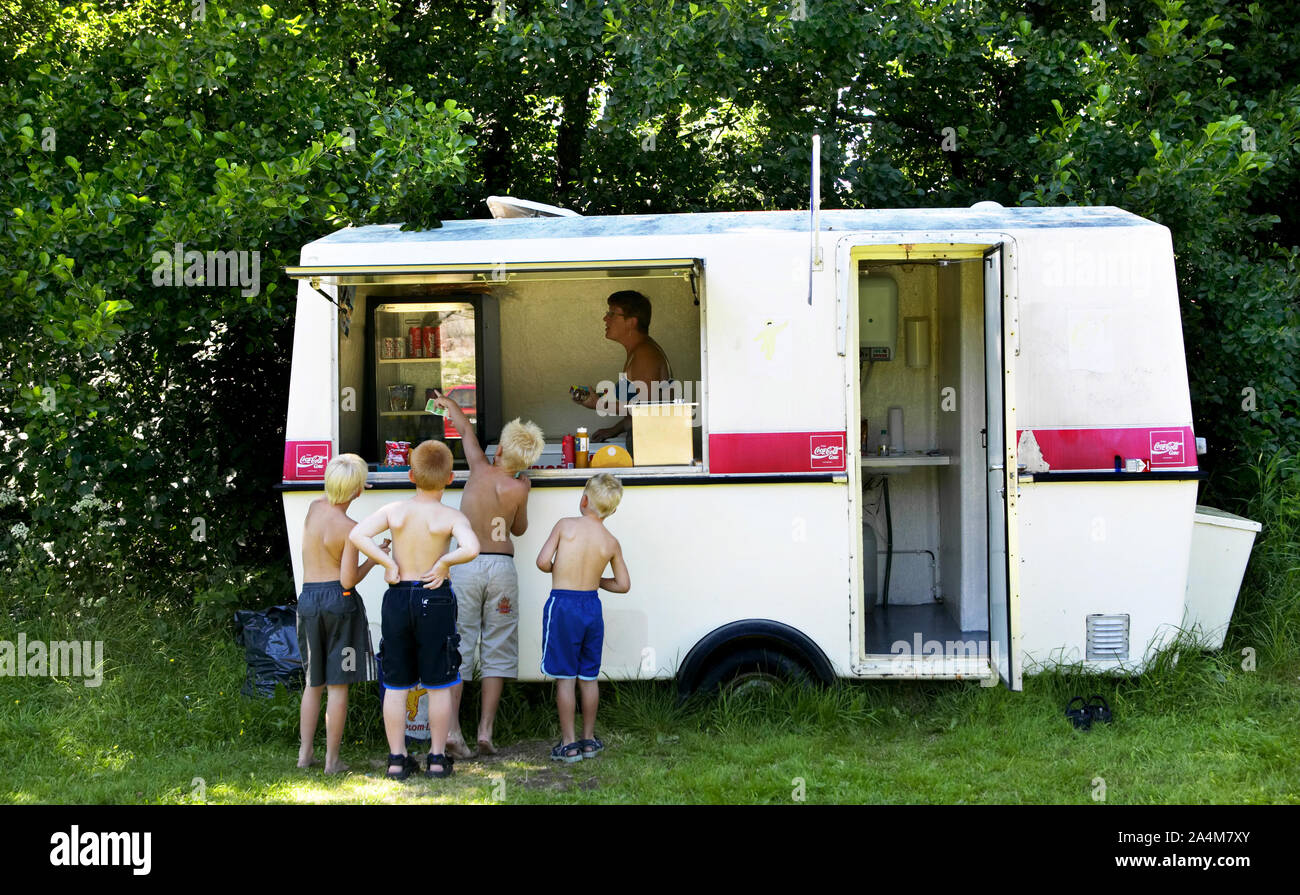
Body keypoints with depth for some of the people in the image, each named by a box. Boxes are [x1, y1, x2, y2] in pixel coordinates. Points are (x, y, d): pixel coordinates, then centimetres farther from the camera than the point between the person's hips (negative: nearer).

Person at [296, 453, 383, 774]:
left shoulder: (314, 507, 1)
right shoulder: (350, 528, -15)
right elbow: (348, 580, -14)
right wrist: (375, 558, -1)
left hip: (308, 598, 6)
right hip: (339, 600, -6)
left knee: (313, 682, 18)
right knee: (338, 684, 1)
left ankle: (305, 753, 17)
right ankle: (332, 760, 3)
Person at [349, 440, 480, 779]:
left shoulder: (394, 511, -1)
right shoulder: (451, 516, -8)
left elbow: (358, 535, -14)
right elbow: (471, 548, -26)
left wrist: (389, 564, -8)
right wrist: (444, 562, -11)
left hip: (397, 598, 2)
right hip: (435, 599, -2)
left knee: (396, 684, 10)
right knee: (439, 684, 8)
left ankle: (397, 757, 12)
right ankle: (437, 757, 12)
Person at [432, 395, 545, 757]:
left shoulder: (480, 468, 0)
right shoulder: (517, 488, -5)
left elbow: (466, 431, 20)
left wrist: (449, 404, 38)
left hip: (464, 564, 2)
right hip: (501, 566, -1)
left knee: (458, 646, 1)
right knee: (496, 650, 5)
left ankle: (452, 729, -9)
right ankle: (486, 730, -2)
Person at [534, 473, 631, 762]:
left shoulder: (565, 525, -8)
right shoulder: (611, 542, 1)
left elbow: (543, 561, -15)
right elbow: (623, 584, 6)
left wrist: (557, 571, 7)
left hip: (562, 604, -3)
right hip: (592, 606, 3)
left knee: (564, 676, 2)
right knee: (589, 676, 14)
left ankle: (568, 743, 3)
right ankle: (589, 740, 20)